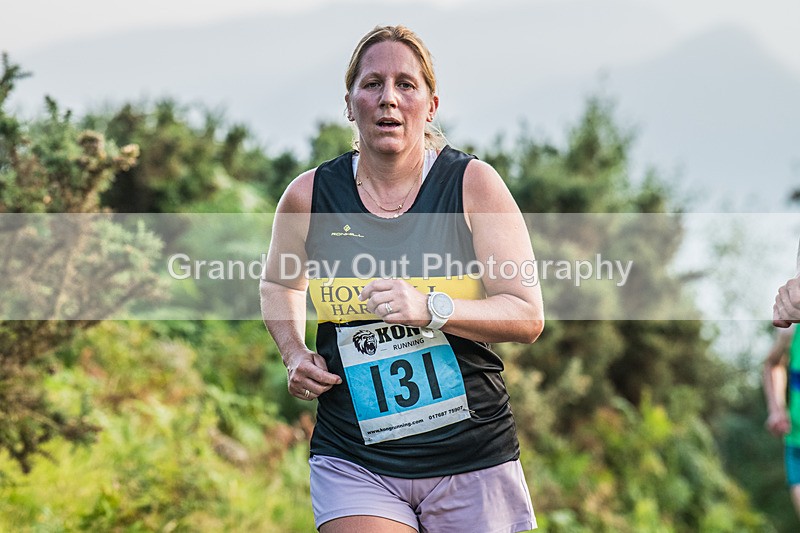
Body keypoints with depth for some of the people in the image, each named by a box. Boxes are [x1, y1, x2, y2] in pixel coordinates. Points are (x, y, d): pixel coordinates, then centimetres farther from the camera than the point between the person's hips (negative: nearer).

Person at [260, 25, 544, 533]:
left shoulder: (473, 184, -5)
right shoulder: (309, 196, 1)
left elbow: (528, 316, -9)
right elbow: (280, 285, 22)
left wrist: (430, 309, -23)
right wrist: (295, 353, 4)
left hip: (472, 460, 0)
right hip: (354, 464, 0)